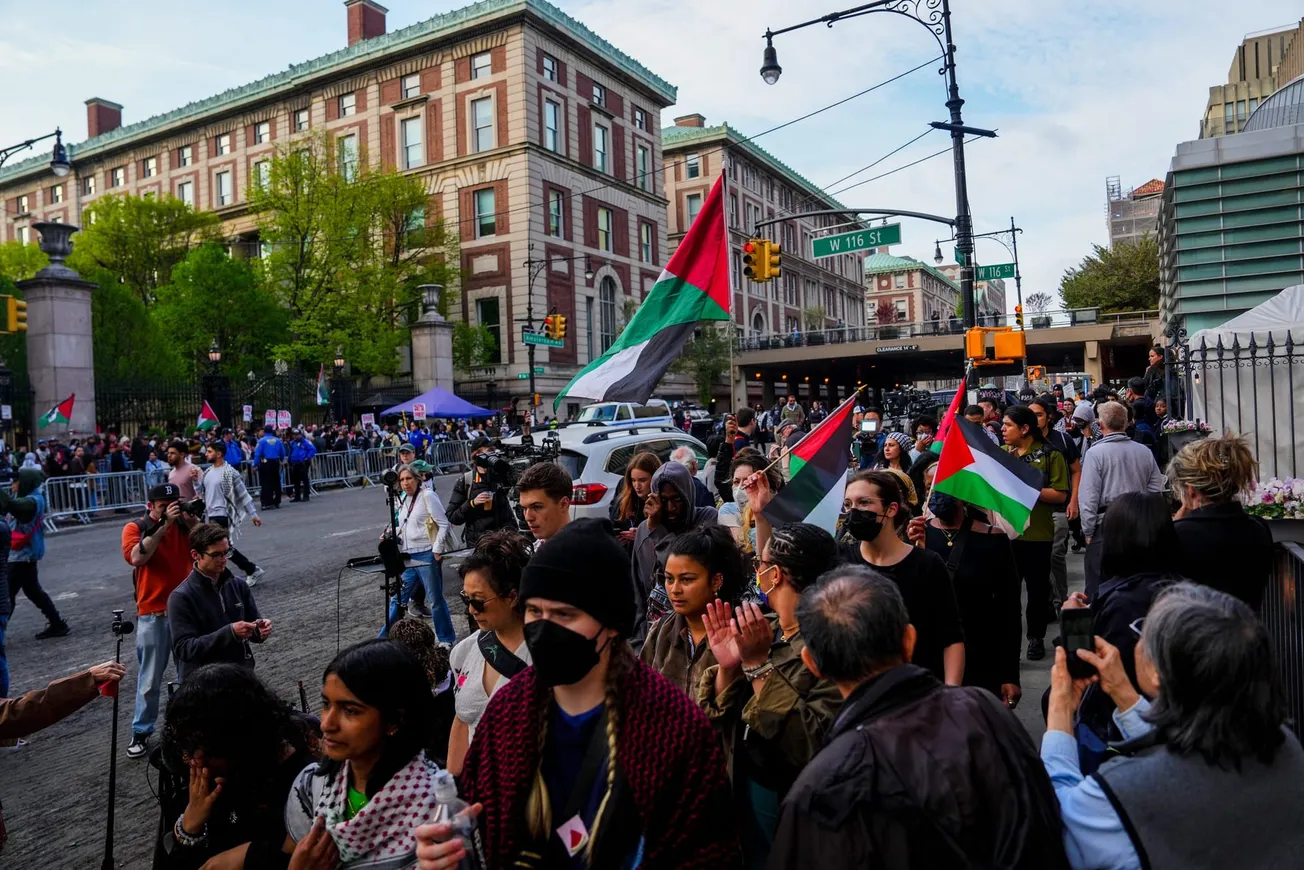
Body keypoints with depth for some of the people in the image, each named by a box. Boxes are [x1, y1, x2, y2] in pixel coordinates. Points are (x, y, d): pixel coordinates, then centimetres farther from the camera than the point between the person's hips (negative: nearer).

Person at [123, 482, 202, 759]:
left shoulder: (184, 524, 4)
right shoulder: (135, 528, -2)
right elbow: (136, 557, -20)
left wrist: (192, 521, -19)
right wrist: (163, 525, -22)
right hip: (153, 614, -2)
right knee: (150, 679, 5)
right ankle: (141, 733, 19)